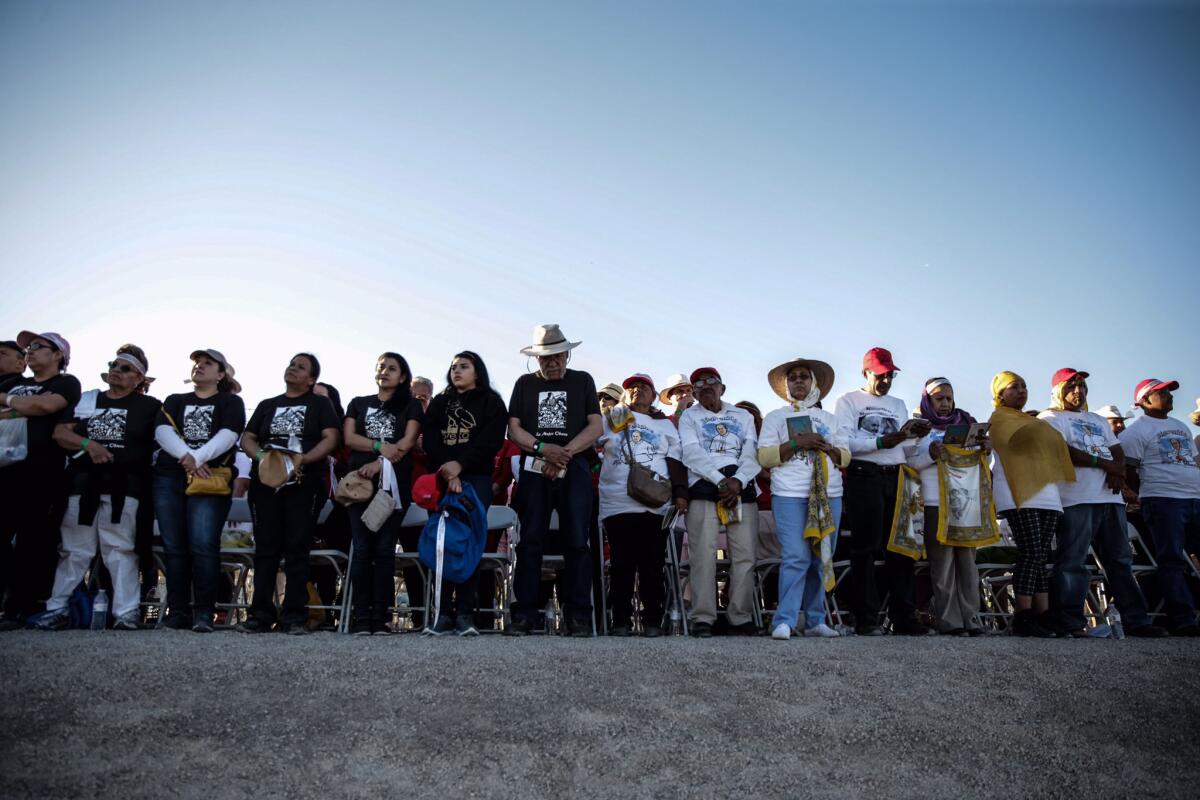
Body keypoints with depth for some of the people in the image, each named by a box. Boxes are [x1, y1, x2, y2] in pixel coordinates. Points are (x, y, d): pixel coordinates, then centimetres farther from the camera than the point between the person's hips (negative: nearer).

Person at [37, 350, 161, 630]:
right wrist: (88, 443, -6)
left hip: (123, 487, -3)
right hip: (82, 484, 3)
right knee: (75, 550, 5)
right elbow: (59, 432, 8)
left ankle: (127, 611, -5)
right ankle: (57, 608, 10)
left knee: (119, 550, -5)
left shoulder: (148, 406, 11)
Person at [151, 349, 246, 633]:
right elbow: (162, 431, 3)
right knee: (174, 546, 1)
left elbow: (228, 434, -6)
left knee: (203, 544, -14)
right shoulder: (174, 401, 21)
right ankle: (178, 610, 6)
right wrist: (186, 457, -15)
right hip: (169, 478, 4)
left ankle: (203, 612, -12)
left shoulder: (231, 402, 12)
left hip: (209, 480, -4)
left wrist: (197, 458, -19)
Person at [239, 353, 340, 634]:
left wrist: (303, 458, -17)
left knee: (297, 548, -5)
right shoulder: (267, 405, 21)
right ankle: (261, 614, 4)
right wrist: (260, 455, -8)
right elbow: (247, 438, 14)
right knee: (266, 547, 1)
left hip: (303, 483, -3)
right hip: (265, 481, 3)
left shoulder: (320, 404, 10)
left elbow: (330, 438, -2)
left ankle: (294, 616, -3)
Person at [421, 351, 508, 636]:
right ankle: (444, 611, -5)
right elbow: (430, 440, 6)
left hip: (476, 478, -3)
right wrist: (446, 472, -11)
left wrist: (460, 464, -16)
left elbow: (491, 440, -4)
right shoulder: (438, 403, 20)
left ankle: (465, 613, -11)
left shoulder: (491, 402, 10)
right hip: (443, 478, 3)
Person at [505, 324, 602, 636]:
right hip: (534, 469, 1)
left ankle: (578, 616, -3)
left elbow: (595, 427, 4)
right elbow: (513, 429, 7)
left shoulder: (582, 381, 13)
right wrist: (543, 448, -11)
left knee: (576, 541, -6)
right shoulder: (525, 384, 15)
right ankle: (524, 615, 0)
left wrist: (565, 453, -10)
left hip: (574, 469, -1)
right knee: (530, 540, -2)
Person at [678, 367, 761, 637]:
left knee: (745, 554, -5)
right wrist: (721, 481, -13)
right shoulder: (689, 417, 16)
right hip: (704, 485, -2)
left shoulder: (743, 416, 22)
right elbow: (692, 454, -1)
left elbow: (752, 453, 7)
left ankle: (740, 617, 1)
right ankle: (702, 618, -8)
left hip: (741, 486, 2)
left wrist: (738, 480, -12)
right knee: (704, 553, -11)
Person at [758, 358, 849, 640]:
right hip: (790, 496, -4)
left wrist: (827, 448, -5)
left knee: (822, 559, 4)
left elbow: (845, 457, 16)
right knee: (796, 558, -14)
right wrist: (796, 443, -11)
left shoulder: (831, 420, 21)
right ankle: (784, 622, -11)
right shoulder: (775, 417, 11)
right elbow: (764, 457, 1)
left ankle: (815, 621, 11)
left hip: (829, 496, 4)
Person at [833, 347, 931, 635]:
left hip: (896, 478, 5)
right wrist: (881, 442, -19)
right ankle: (866, 619, -2)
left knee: (900, 547, 3)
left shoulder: (898, 404, 23)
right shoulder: (848, 401, 5)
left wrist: (917, 435, -4)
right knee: (866, 547, -5)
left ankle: (903, 617, 7)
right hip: (864, 477, -5)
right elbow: (844, 442, -9)